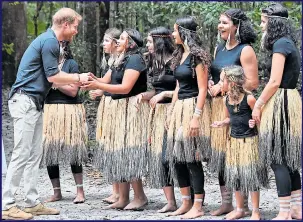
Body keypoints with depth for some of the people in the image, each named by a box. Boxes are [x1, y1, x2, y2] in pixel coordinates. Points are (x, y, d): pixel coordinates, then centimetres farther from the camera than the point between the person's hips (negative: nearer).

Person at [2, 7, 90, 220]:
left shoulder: (49, 40, 17)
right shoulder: (49, 42, -14)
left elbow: (50, 76, 16)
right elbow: (53, 77, -14)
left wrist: (77, 80, 14)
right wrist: (78, 78, -1)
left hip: (34, 103, 11)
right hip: (25, 101, -11)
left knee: (35, 154, 10)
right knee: (22, 154, -9)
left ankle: (33, 203, 13)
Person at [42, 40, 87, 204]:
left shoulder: (71, 64, 1)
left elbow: (73, 91, -6)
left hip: (69, 111, -4)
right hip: (49, 110, 4)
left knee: (72, 151, -7)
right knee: (49, 152, -1)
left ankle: (80, 191, 0)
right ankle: (56, 192, 8)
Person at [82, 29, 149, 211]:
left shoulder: (135, 59, -11)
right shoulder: (121, 60, 19)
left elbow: (125, 87, -20)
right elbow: (106, 80, 12)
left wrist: (98, 85, -20)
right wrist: (94, 81, -9)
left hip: (131, 109, -10)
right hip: (119, 109, 10)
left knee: (128, 152, -10)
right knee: (119, 152, 7)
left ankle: (140, 197, -3)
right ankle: (123, 198, 9)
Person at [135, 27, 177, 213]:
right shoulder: (155, 63, 16)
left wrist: (164, 94, -15)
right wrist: (144, 95, 4)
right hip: (157, 113, 8)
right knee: (158, 156, 2)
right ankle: (171, 202, 6)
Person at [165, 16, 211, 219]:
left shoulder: (197, 56, -11)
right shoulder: (180, 55, 15)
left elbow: (202, 89, -14)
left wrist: (196, 116, -20)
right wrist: (171, 111, 17)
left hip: (194, 107, -9)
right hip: (179, 108, 9)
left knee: (193, 159, -6)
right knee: (178, 158, 8)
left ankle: (198, 206, -1)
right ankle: (186, 203, 16)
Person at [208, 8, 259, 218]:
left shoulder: (245, 50, -8)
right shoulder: (219, 48, 15)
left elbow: (252, 83, -15)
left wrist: (223, 87, -13)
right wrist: (211, 85, 4)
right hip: (218, 106, 8)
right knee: (220, 155, 8)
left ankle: (244, 206, 3)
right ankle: (227, 203, 16)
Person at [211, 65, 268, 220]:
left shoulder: (249, 98, -17)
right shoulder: (226, 99, 2)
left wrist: (254, 122, -27)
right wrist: (222, 123, -1)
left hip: (249, 140, -6)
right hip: (234, 140, 6)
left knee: (251, 175, -2)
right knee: (235, 176, 11)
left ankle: (255, 211, 9)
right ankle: (239, 209, 23)